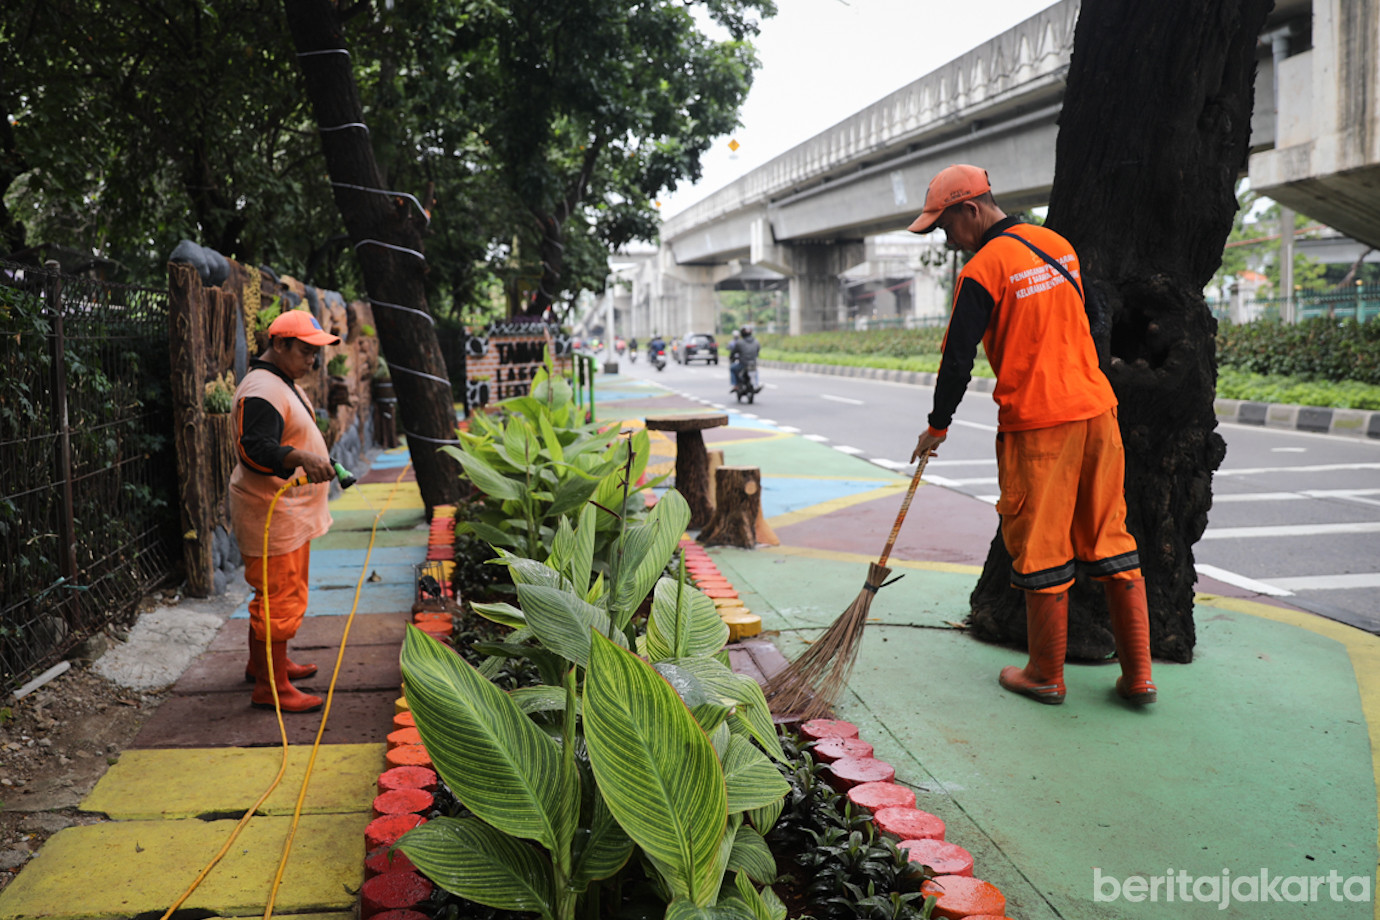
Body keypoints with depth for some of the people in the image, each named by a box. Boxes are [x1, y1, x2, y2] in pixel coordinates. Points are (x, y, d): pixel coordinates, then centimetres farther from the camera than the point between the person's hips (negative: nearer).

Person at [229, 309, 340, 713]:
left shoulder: (284, 383, 16)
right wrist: (302, 459, -47)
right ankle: (270, 687, 0)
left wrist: (321, 460, 36)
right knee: (280, 597, -7)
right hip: (271, 513, -11)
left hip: (290, 512, 11)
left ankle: (265, 663, 36)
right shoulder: (261, 390, -20)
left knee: (277, 593, 21)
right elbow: (255, 448, -34)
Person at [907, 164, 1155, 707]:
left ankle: (1046, 676, 15)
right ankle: (1138, 676, 15)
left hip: (1034, 426, -7)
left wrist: (937, 426, 2)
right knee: (1111, 544, 11)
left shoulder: (982, 269, -10)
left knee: (1040, 551, 4)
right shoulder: (1058, 245, 12)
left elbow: (958, 358, -10)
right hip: (1096, 412, 7)